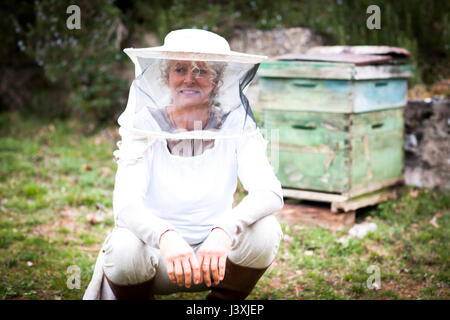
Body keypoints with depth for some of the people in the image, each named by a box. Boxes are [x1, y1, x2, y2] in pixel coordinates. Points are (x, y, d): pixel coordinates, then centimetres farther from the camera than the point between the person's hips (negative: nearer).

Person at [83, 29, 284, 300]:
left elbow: (271, 193, -25)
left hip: (214, 255, 1)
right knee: (126, 246, -33)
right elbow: (125, 204, -27)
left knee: (264, 229, -26)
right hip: (156, 253, -1)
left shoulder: (235, 125, -11)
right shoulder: (145, 125, -13)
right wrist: (165, 236, -49)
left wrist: (224, 230, -45)